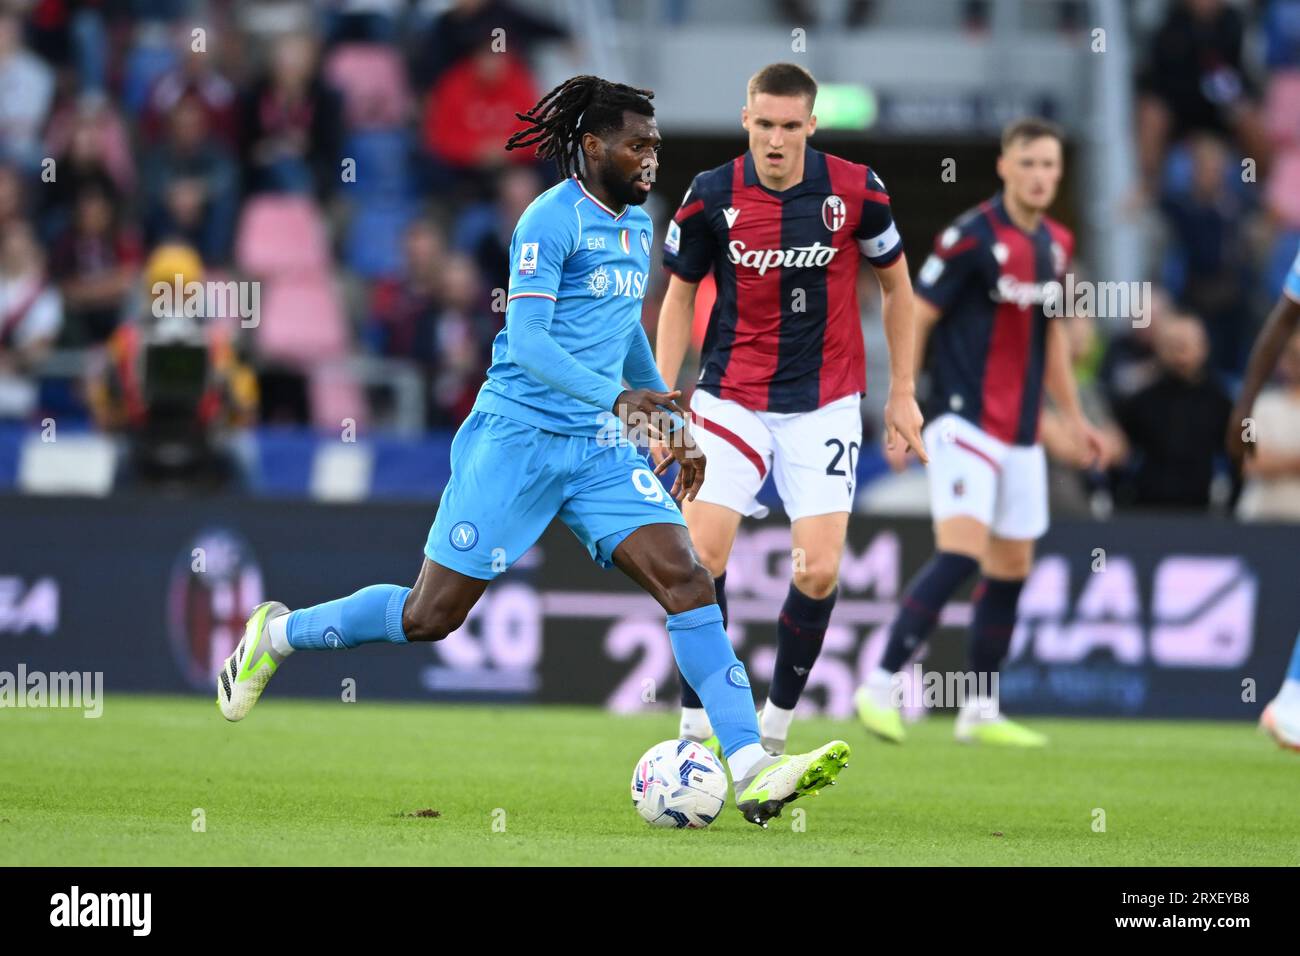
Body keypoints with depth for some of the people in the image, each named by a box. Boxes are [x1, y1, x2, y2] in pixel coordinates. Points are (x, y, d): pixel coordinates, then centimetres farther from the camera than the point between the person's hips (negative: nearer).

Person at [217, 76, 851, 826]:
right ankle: (279, 634, 26)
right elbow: (526, 343, -23)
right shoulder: (552, 220, -13)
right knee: (431, 617, 1)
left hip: (599, 452, 7)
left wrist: (672, 420, 26)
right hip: (517, 440, -7)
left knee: (688, 580, -12)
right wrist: (616, 398, -33)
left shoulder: (636, 225, 12)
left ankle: (753, 774, -18)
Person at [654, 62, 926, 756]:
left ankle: (775, 725, 9)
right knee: (701, 555, -11)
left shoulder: (856, 190, -8)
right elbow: (679, 296, 6)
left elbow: (895, 283, 7)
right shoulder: (710, 197, -7)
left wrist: (902, 393, 7)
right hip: (731, 400, 0)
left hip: (824, 405, 0)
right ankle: (696, 725, 2)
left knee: (819, 572, -10)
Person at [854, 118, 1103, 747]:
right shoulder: (971, 236, -12)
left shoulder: (1056, 245, 10)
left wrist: (1072, 416, 24)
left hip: (1021, 433, 8)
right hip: (965, 422, -8)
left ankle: (981, 712, 18)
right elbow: (913, 319, -10)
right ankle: (880, 686, -15)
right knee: (960, 553, -21)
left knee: (1011, 568, 9)